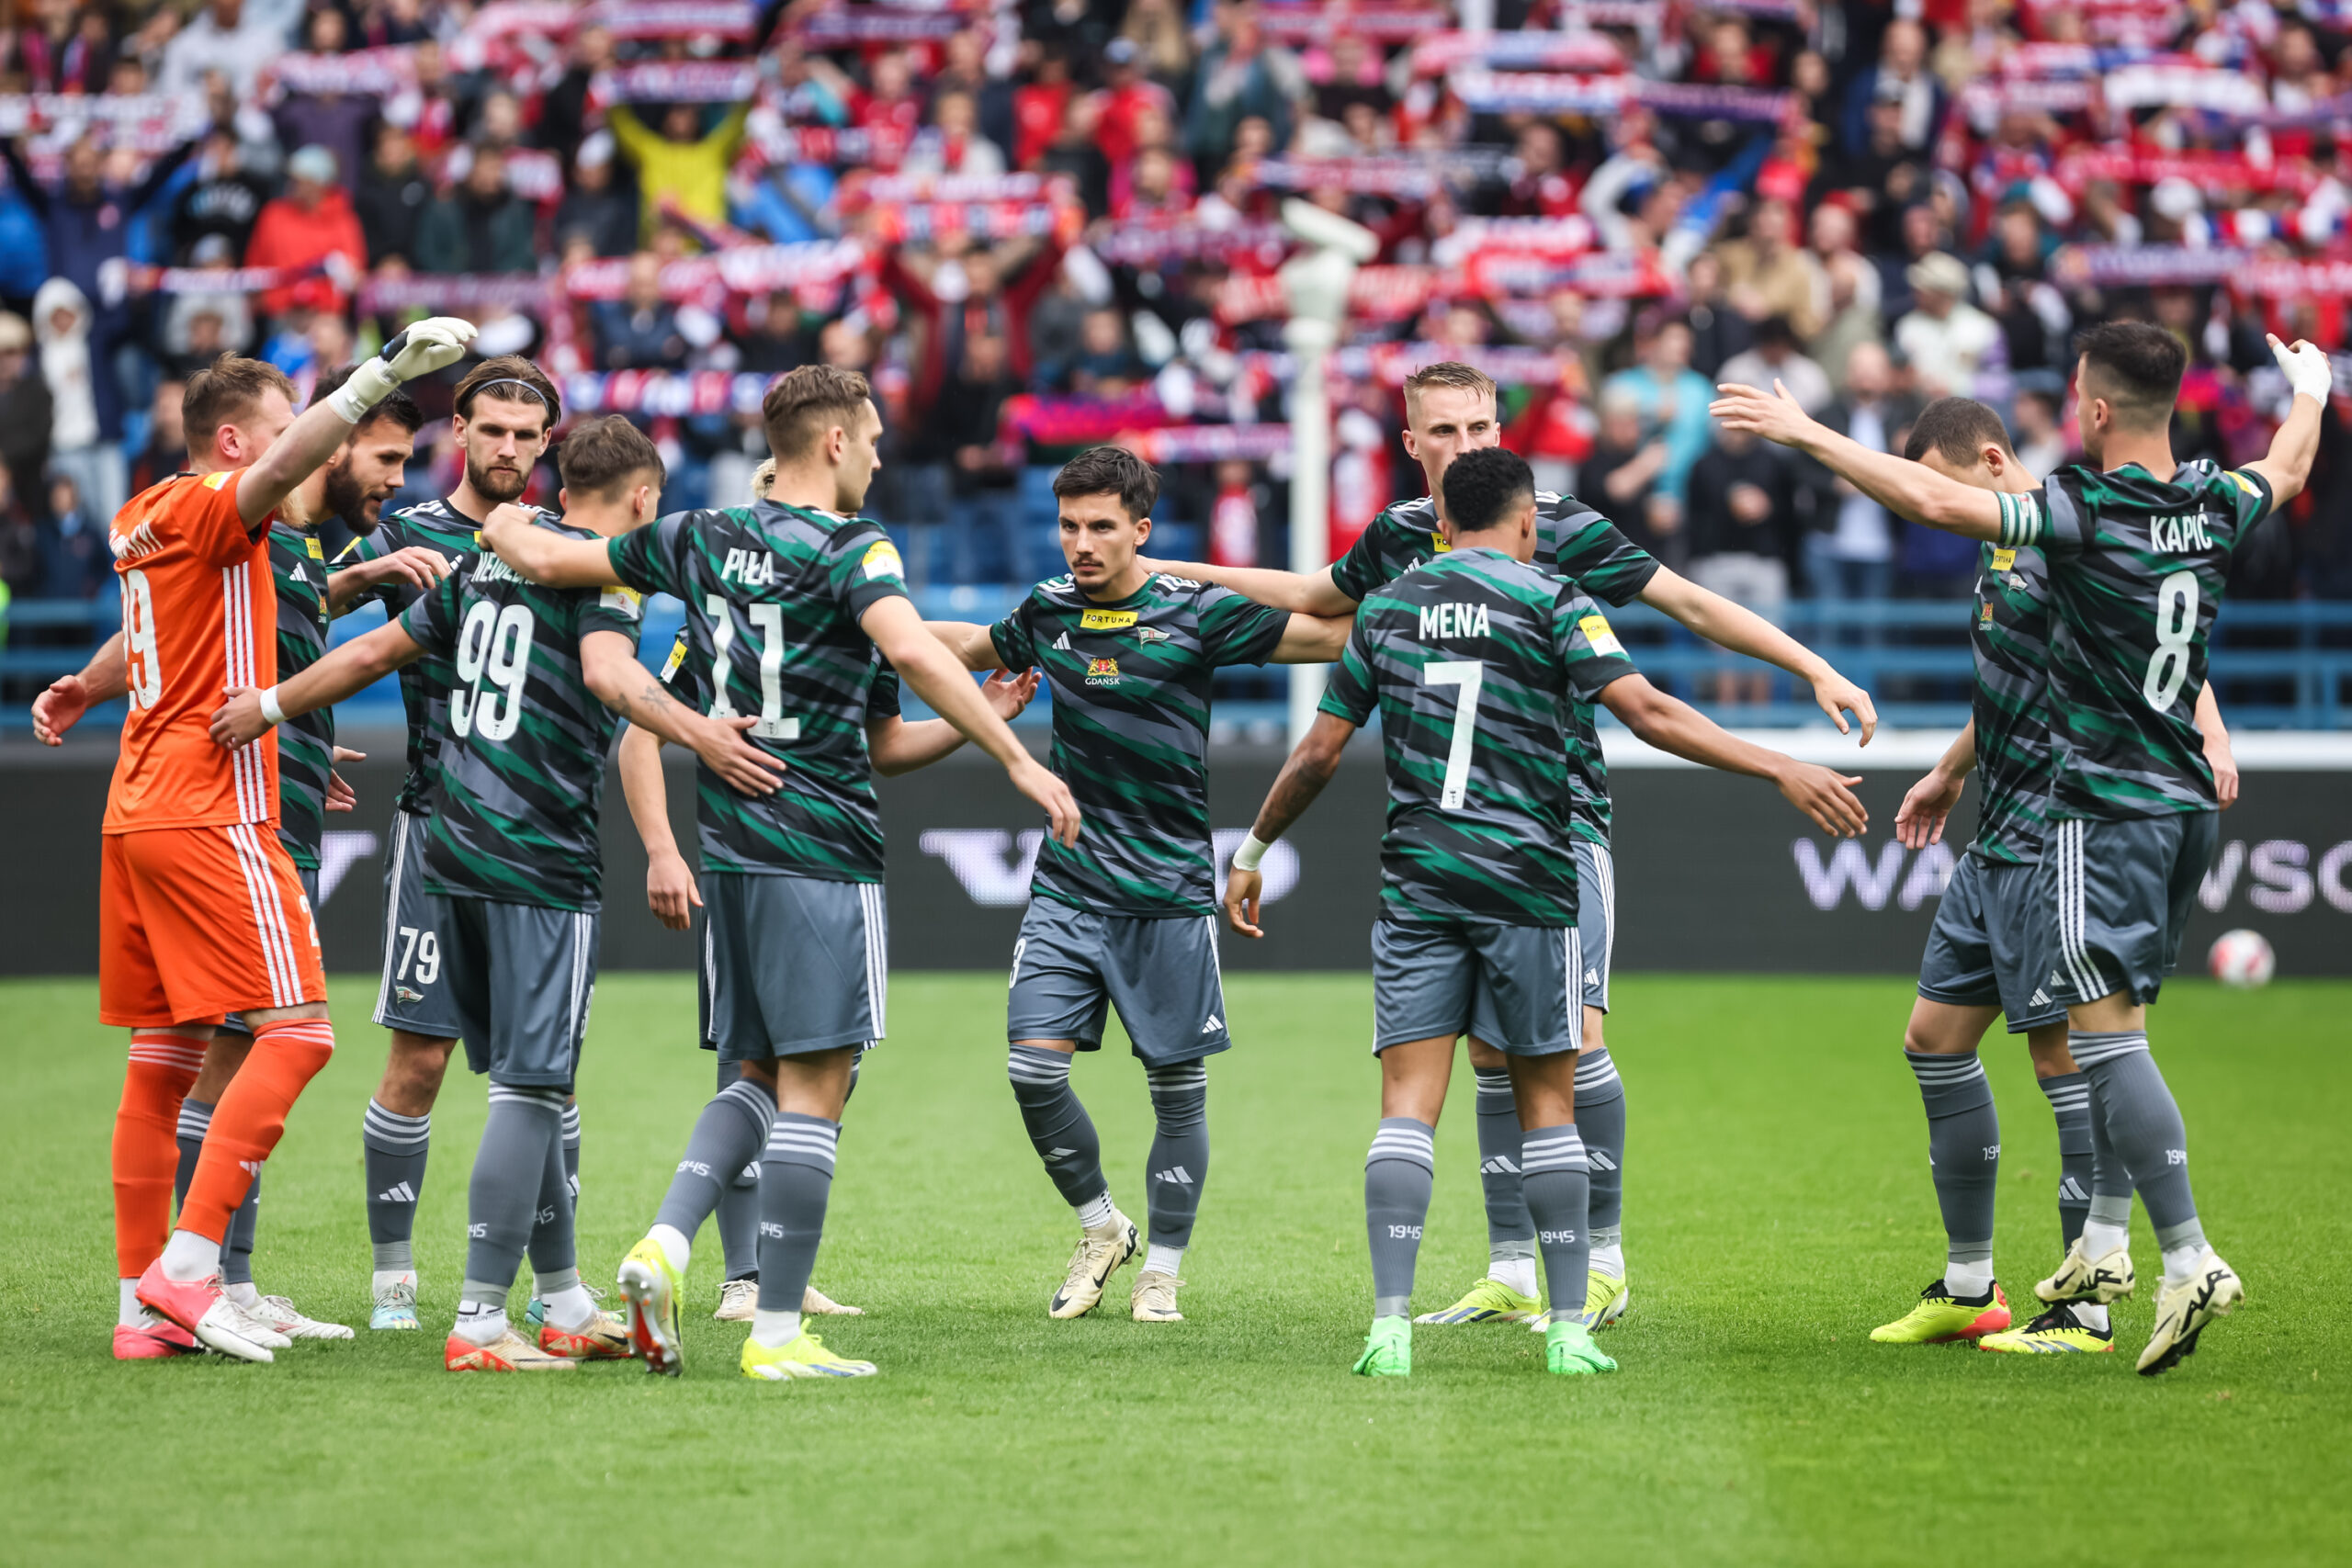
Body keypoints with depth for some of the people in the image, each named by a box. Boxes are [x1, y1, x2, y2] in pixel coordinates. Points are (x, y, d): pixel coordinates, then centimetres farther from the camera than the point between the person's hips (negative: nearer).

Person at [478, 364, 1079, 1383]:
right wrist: (1019, 762, -25)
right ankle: (777, 1331, -8)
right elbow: (910, 650, -26)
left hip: (729, 848, 7)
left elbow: (547, 559, 16)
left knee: (755, 1077, 16)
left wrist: (502, 528, 39)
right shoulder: (849, 549, -9)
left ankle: (666, 1249, -4)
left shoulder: (700, 538, 9)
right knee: (813, 1086, -5)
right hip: (821, 850, -7)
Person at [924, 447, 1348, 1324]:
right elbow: (974, 647, 28)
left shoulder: (1194, 612, -6)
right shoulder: (1048, 612, 6)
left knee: (1178, 1085, 2)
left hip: (1171, 891, -3)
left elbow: (1330, 636, -4)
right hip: (1067, 887, 3)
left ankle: (1161, 1270, 17)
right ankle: (1099, 1226, 15)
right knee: (1033, 1068, -8)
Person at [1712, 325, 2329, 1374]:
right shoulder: (2216, 504, 5)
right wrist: (2310, 392, 50)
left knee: (2108, 1031, -10)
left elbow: (1934, 500, -25)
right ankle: (2104, 1242, 24)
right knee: (2115, 1023, 19)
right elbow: (2286, 472, 29)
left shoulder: (2085, 515, -16)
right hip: (2186, 801, 8)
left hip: (2107, 806, -8)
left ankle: (2189, 1259, -18)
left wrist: (1805, 432, -17)